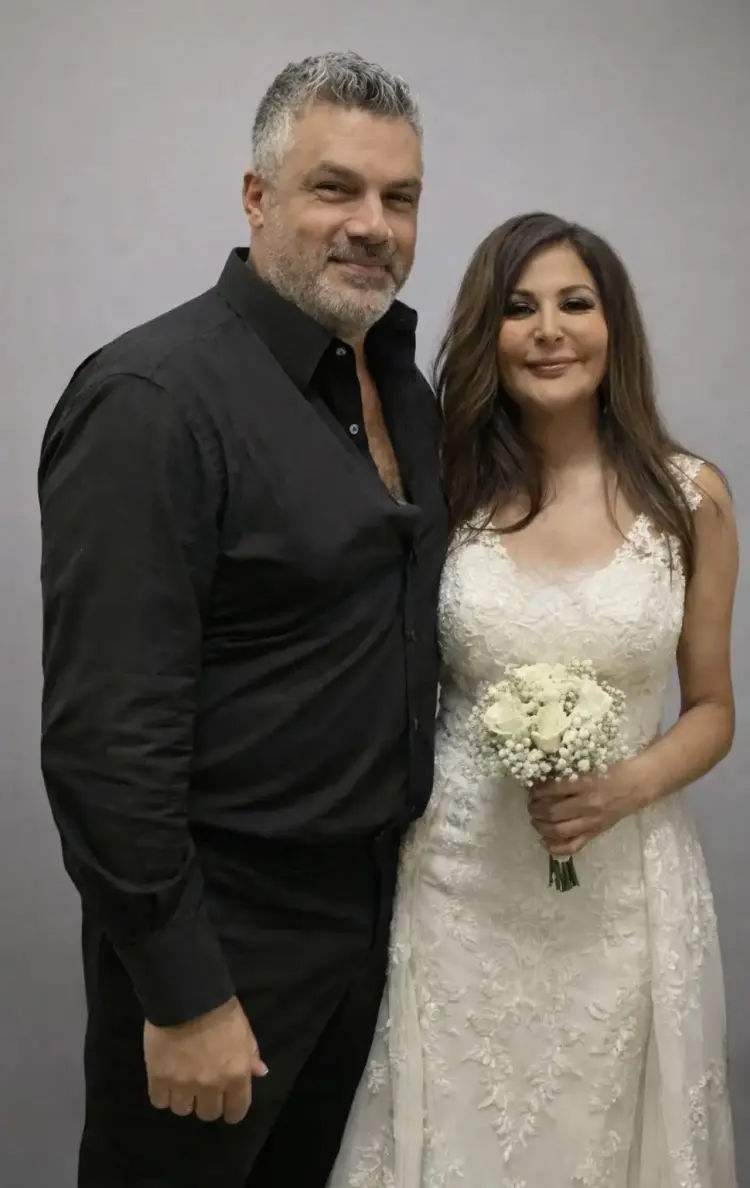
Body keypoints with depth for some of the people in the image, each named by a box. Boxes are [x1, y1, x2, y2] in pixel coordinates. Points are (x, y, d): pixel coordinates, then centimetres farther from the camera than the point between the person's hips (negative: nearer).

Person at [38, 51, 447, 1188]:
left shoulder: (407, 388, 6)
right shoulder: (151, 400, -20)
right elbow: (106, 732, -23)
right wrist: (183, 998, -20)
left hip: (375, 908, 8)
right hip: (224, 931, -7)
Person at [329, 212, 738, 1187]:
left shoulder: (690, 495, -3)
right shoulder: (445, 487, -2)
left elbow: (711, 710, 4)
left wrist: (629, 787, -12)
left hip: (625, 889, 0)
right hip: (457, 881, 0)